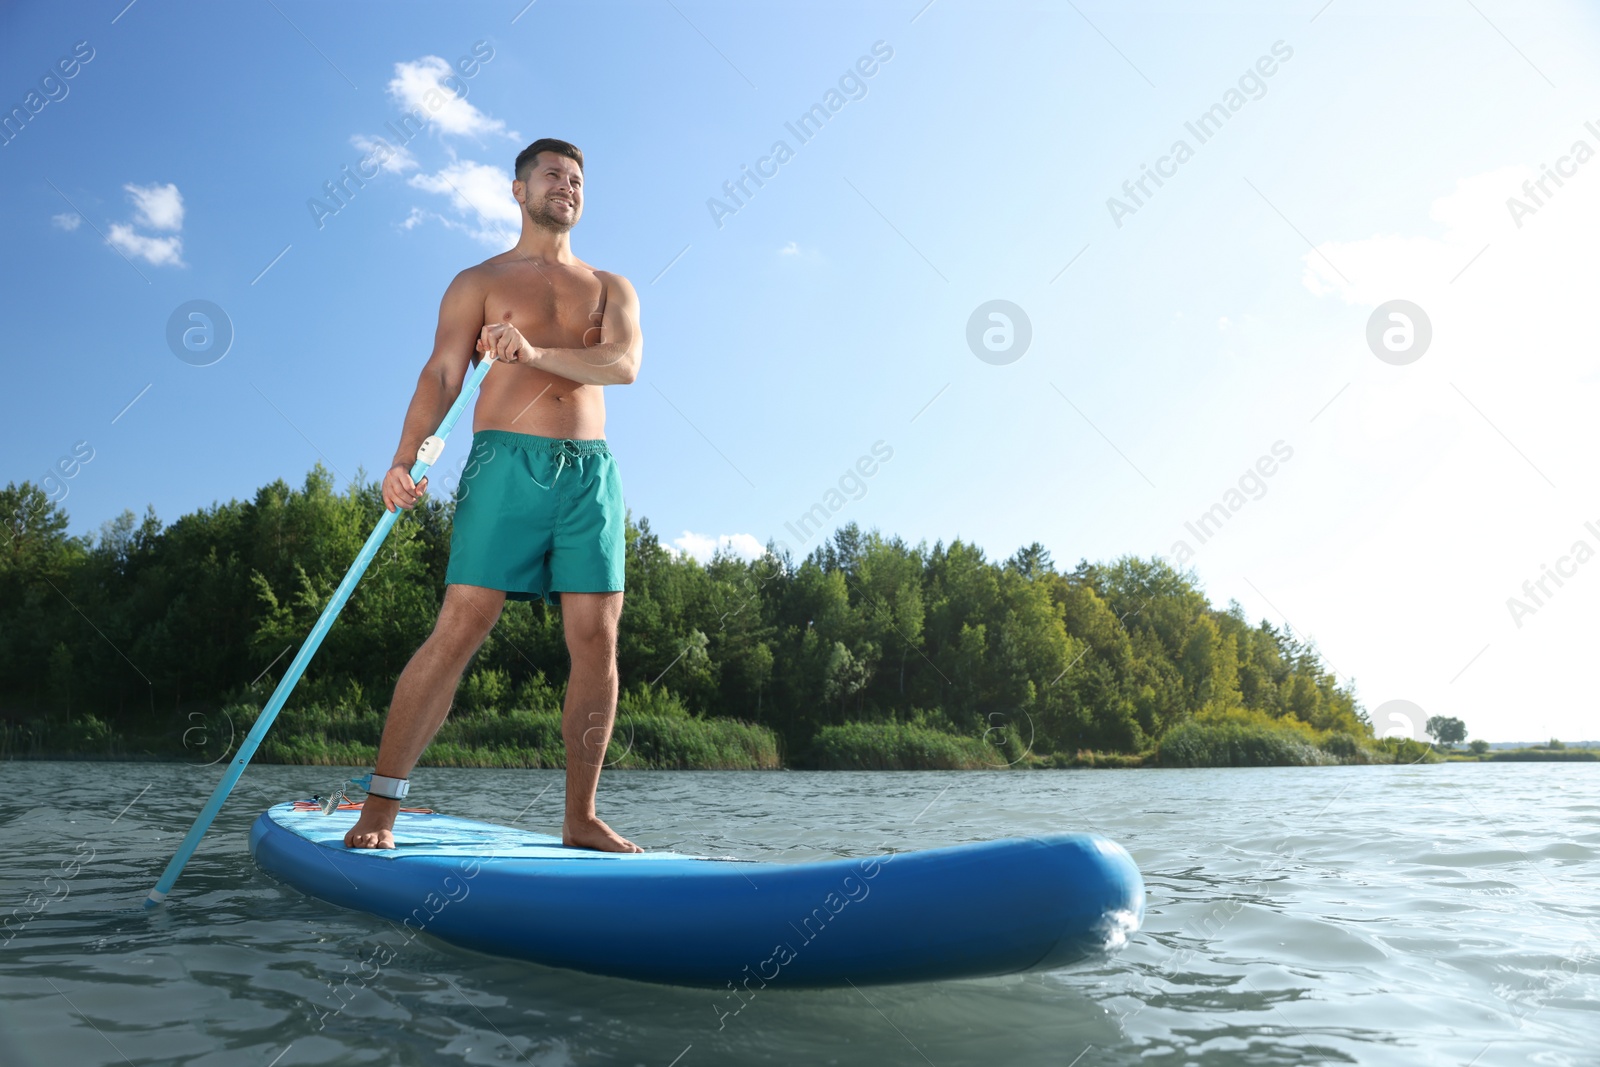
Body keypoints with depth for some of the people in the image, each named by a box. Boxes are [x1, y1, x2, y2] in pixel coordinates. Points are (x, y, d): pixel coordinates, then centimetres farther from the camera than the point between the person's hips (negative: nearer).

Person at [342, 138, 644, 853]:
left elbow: (625, 364, -1)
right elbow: (441, 374, 0)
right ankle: (381, 803, -1)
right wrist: (405, 456, -17)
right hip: (506, 464, -2)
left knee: (597, 640, -3)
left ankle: (581, 819, 6)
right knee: (459, 630, -11)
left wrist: (537, 353, -18)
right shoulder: (478, 283, 14)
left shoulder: (612, 288, 19)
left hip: (592, 472, 3)